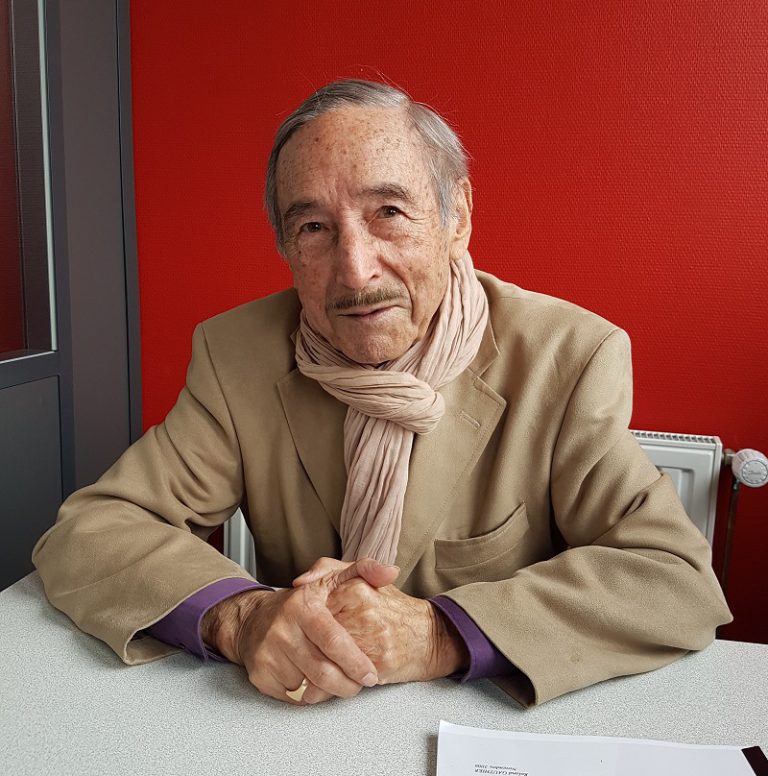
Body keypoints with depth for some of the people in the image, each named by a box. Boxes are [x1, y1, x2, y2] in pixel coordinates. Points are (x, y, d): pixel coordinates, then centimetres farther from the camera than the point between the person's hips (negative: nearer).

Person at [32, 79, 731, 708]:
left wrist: (440, 634, -29)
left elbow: (679, 581, -18)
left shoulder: (570, 360, -13)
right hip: (291, 734, 2)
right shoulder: (236, 355, -9)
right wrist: (240, 616, -28)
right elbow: (84, 534, -10)